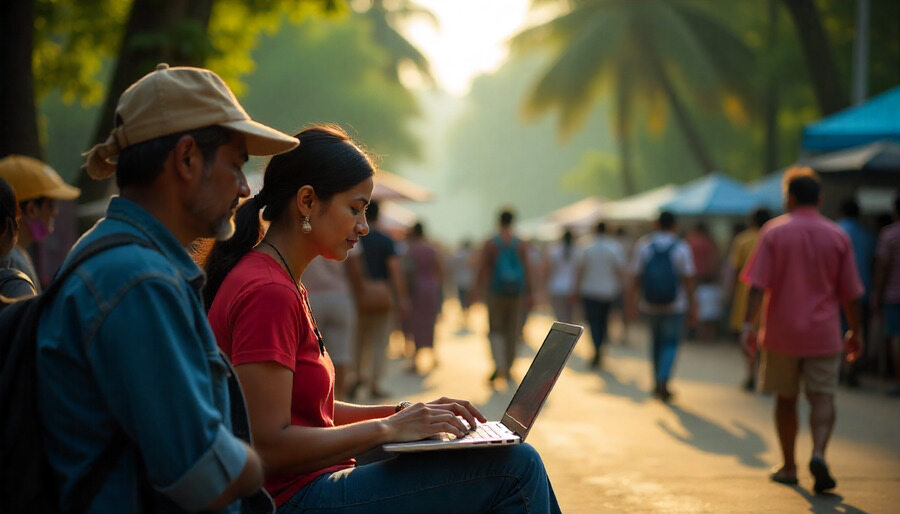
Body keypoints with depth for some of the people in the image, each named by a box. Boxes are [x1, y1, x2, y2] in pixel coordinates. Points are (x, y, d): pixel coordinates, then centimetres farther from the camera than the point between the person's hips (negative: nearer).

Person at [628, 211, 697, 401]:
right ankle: (663, 380, -16)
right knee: (671, 343, 5)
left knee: (657, 340, 19)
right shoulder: (682, 248, -8)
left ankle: (658, 384, 24)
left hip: (650, 305, 2)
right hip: (675, 306, -2)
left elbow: (636, 277, -2)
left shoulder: (644, 245, -3)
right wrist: (692, 307, -4)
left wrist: (633, 302, 6)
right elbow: (688, 280, -9)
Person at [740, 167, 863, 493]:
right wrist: (855, 332, 14)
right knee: (823, 396, 1)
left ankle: (788, 466, 19)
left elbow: (758, 285, -10)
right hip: (823, 334, 0)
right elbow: (851, 293, 5)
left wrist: (749, 325, -11)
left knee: (786, 399, 11)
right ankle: (818, 453, -22)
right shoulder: (837, 236, 3)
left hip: (782, 332, 0)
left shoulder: (774, 232, -2)